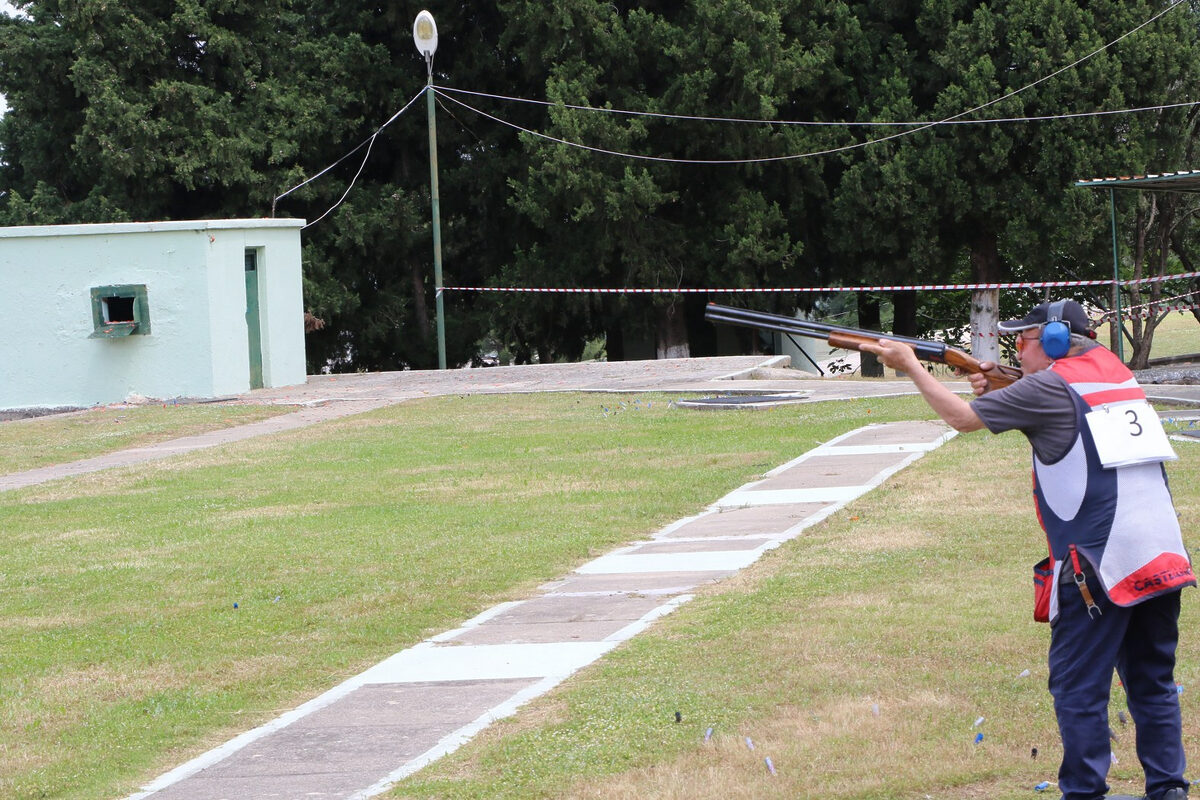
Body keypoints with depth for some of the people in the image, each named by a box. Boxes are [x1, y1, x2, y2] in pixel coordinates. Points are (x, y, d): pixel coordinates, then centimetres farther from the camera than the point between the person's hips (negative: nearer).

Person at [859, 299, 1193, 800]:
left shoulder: (1050, 388, -4)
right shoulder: (1117, 375, 18)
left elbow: (962, 418, 4)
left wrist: (910, 365, 14)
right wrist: (995, 393, 16)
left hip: (1099, 564, -7)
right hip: (1163, 560, 7)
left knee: (1078, 687, 0)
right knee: (1153, 683, 14)